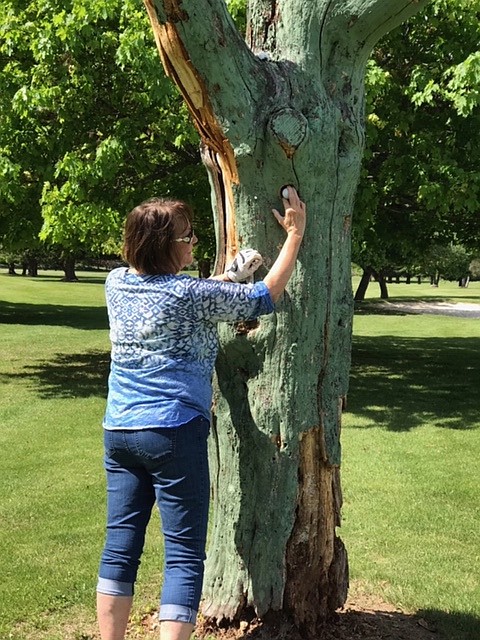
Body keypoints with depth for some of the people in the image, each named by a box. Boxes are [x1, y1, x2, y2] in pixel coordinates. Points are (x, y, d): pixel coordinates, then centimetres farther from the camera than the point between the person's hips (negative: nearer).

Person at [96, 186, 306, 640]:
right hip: (173, 432, -6)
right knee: (184, 554, 0)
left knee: (120, 545, 11)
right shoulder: (191, 294, -12)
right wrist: (295, 233, 4)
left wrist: (221, 282, 18)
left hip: (118, 430, 7)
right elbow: (266, 296, -3)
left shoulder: (117, 283, 6)